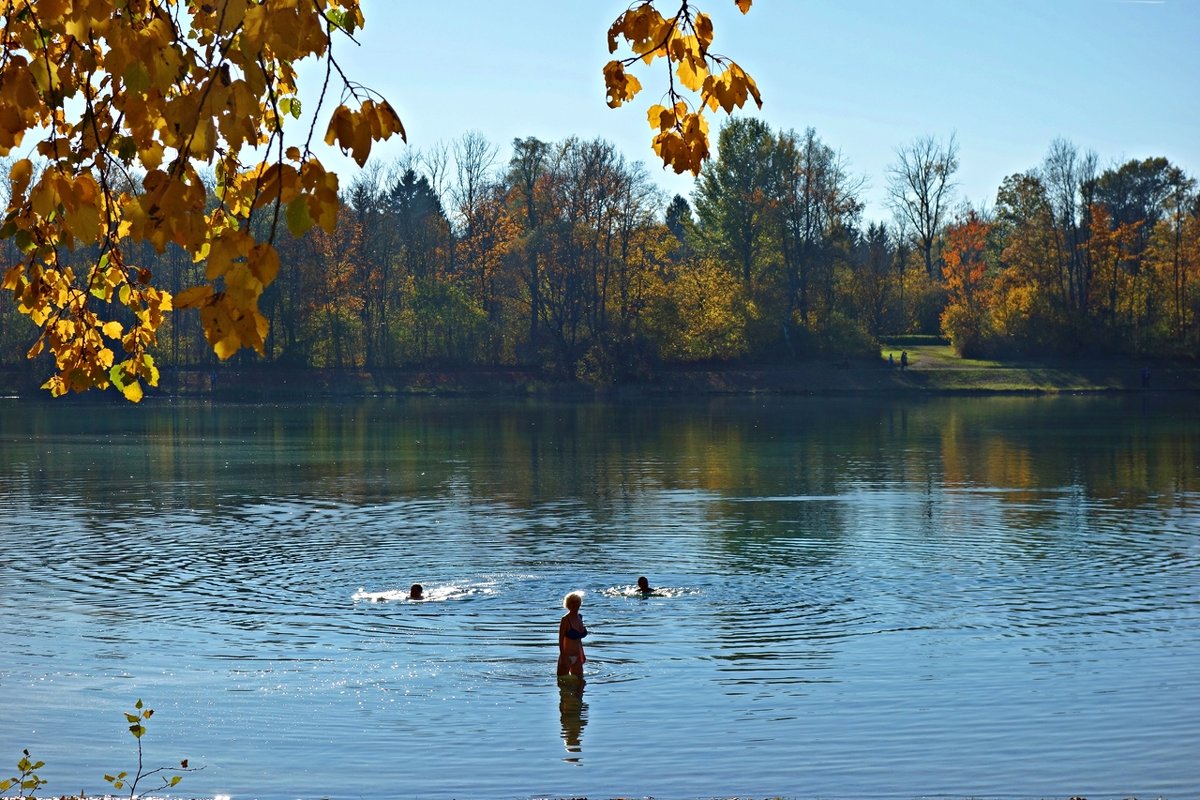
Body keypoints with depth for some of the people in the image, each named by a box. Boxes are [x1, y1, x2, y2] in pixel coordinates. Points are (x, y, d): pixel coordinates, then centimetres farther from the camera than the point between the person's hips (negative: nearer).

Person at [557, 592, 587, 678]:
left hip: (577, 656, 7)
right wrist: (563, 657, -19)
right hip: (567, 656, -7)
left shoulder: (579, 618, 8)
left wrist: (582, 654, 18)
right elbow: (561, 639, -14)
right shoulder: (565, 619, -13)